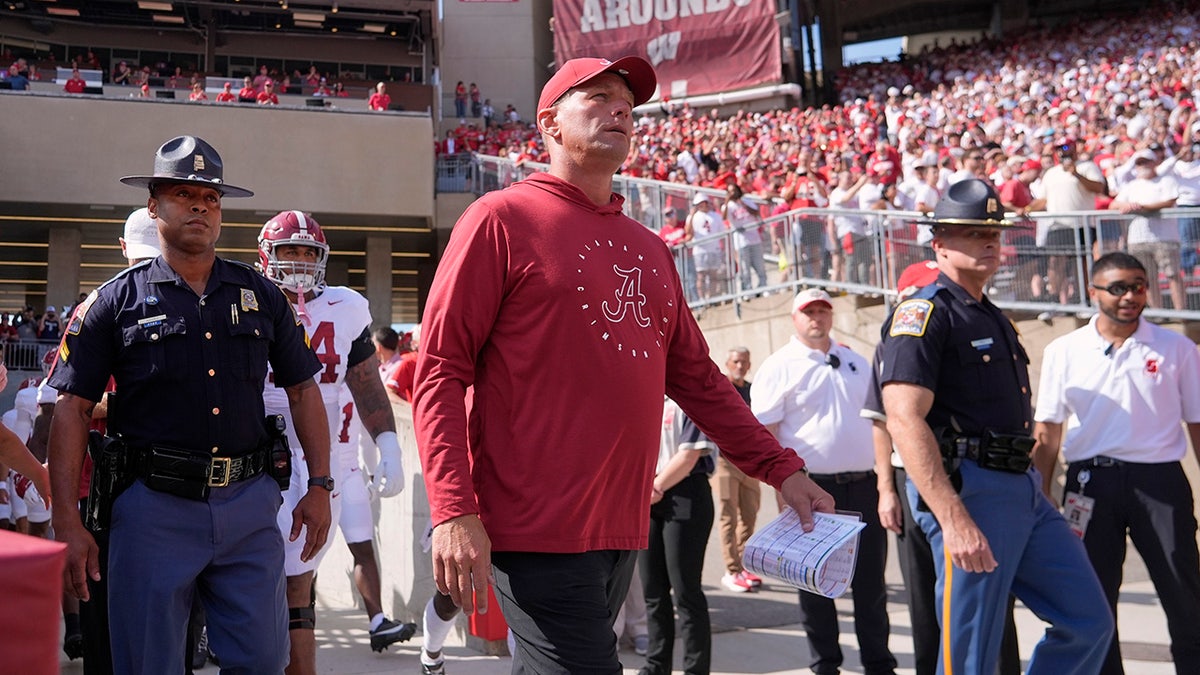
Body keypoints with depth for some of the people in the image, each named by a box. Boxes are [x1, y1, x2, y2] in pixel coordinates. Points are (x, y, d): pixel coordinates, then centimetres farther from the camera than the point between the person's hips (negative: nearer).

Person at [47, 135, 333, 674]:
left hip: (249, 504, 2)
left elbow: (302, 390, 15)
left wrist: (319, 487, 9)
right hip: (156, 508, -2)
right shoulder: (118, 300, 2)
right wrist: (66, 522, -8)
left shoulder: (260, 295, 10)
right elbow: (72, 408, -1)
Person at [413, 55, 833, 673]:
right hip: (537, 530, -7)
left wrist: (781, 469, 15)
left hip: (623, 529, 7)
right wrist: (454, 511, -18)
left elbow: (698, 377, 22)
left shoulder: (648, 247, 18)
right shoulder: (503, 218, -2)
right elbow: (440, 371, -8)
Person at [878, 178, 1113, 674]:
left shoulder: (992, 317, 21)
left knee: (1089, 622, 10)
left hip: (1024, 489, 9)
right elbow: (905, 420, -21)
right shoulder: (924, 312, -9)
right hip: (967, 492, -9)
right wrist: (953, 519, -28)